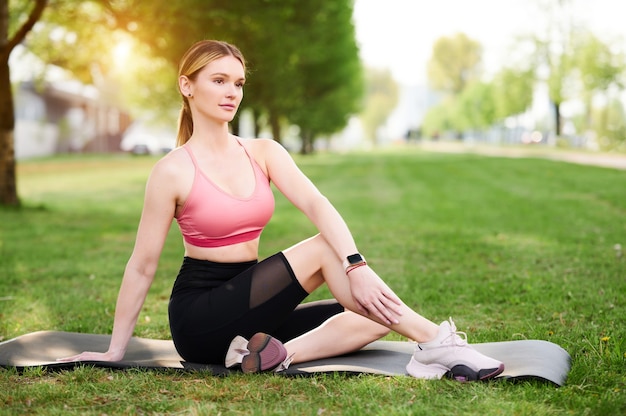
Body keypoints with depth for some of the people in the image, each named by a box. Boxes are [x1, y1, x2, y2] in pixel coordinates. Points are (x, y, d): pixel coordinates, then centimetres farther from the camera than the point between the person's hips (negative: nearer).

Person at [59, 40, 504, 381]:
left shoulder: (263, 153, 4)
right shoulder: (173, 171, -10)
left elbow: (317, 206, -13)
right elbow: (142, 266, -5)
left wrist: (357, 266, -30)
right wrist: (116, 349, -2)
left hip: (250, 306, 6)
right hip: (200, 317, -6)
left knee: (377, 315, -9)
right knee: (322, 249, -24)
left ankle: (274, 354, -24)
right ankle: (435, 343, -27)